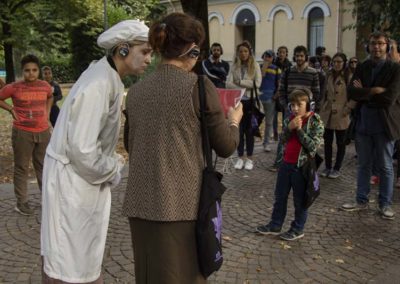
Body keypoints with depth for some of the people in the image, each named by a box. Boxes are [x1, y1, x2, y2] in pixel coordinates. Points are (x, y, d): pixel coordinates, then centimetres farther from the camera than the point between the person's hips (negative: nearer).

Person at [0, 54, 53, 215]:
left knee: (44, 166, 14)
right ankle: (21, 202, 13)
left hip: (43, 132, 4)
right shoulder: (14, 88, -11)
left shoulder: (45, 86, 1)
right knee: (22, 168, 4)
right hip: (22, 133, -4)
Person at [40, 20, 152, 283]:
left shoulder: (110, 78, 6)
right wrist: (112, 172, -12)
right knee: (68, 261, 3)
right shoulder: (98, 84, -25)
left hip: (88, 175, 10)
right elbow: (81, 149, -27)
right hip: (73, 177, -10)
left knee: (87, 251, 22)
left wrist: (111, 163, 7)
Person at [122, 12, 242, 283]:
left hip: (141, 202, 5)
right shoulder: (200, 86, -10)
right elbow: (225, 147, -3)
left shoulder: (136, 90, 5)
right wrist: (234, 120, 17)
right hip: (182, 203, -5)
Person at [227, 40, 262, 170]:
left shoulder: (255, 66, 0)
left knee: (249, 129, 5)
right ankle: (240, 157, 15)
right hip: (237, 100, 2)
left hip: (250, 101, -2)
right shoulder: (234, 66, 5)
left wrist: (240, 82, -12)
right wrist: (244, 88, -20)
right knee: (239, 129, 5)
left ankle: (249, 158, 13)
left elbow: (257, 84, -10)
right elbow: (229, 84, -6)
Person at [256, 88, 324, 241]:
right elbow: (283, 140, 3)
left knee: (299, 199, 7)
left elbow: (313, 146, -18)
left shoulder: (316, 122, -12)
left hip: (302, 165, -6)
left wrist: (300, 129, -21)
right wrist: (289, 128, -15)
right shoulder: (290, 119, 5)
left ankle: (298, 229, 22)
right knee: (280, 196, 14)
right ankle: (275, 225, 27)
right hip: (286, 163, 6)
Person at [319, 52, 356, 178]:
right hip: (327, 115, 5)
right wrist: (322, 109, 12)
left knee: (340, 143, 6)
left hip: (341, 116, -5)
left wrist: (348, 108, -15)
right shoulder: (329, 75, 10)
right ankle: (327, 167, 21)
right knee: (327, 142, 10)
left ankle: (337, 169, 16)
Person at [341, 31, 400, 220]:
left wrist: (364, 94, -10)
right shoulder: (362, 68, 6)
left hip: (384, 125, -4)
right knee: (363, 165, 13)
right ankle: (361, 201, 24)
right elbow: (351, 92, -7)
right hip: (363, 124, 4)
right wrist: (374, 91, -18)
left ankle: (385, 204, 20)